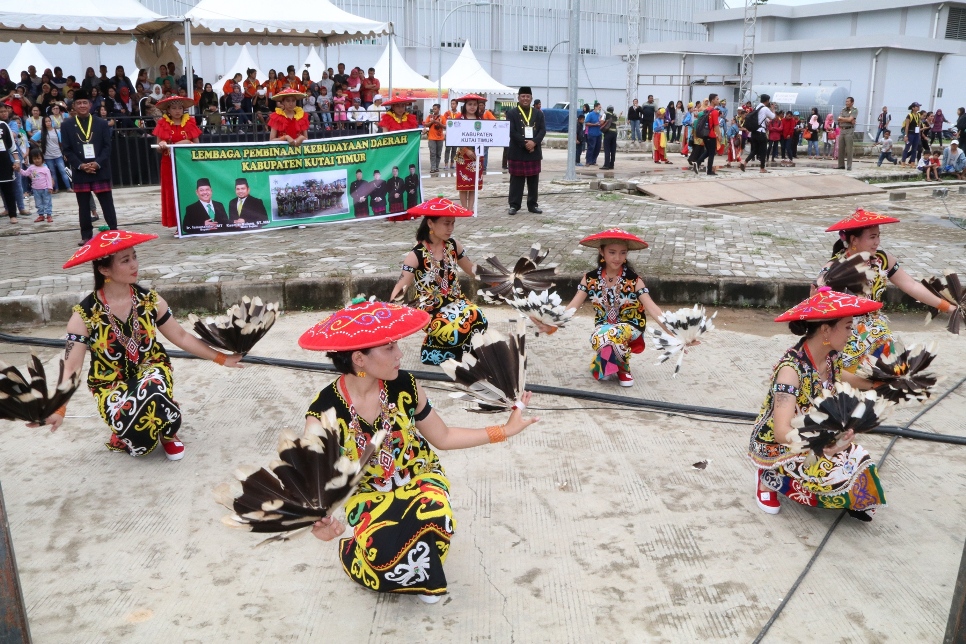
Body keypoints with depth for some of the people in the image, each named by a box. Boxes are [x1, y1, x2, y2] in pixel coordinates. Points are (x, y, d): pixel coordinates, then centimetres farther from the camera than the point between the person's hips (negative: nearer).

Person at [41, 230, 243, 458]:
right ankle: (130, 434, 10)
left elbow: (180, 336, 2)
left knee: (152, 388, -38)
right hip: (111, 384, -1)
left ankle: (168, 434, -5)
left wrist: (220, 358, -1)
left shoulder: (149, 299, -7)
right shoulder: (85, 314, -15)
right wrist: (58, 408, -31)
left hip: (151, 369, 2)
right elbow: (71, 366, -18)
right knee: (138, 436, -31)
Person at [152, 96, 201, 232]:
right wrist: (162, 146, -20)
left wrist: (188, 143, -14)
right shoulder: (163, 124, 3)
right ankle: (179, 226, 4)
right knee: (173, 193, -1)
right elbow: (159, 149, 3)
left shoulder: (190, 122, 6)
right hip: (170, 164, 0)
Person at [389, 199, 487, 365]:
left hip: (455, 303, 5)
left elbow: (474, 272, 15)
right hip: (431, 312, -5)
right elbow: (399, 290, -14)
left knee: (477, 317, -26)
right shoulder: (416, 255, -12)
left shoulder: (453, 246, 3)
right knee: (462, 331, -30)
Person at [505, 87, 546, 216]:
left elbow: (543, 130, 2)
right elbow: (512, 131, -9)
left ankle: (533, 204, 16)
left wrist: (534, 142, -15)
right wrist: (525, 144, -15)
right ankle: (514, 205, 6)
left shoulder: (538, 113, 11)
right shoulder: (511, 113, 0)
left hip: (534, 152, 3)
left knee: (533, 180, 7)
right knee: (516, 180, 0)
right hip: (517, 152, -3)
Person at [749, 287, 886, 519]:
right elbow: (782, 432, -37)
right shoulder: (791, 369, -30)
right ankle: (771, 479, -1)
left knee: (858, 462, -12)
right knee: (840, 476, -23)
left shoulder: (829, 358, -6)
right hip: (777, 448, -7)